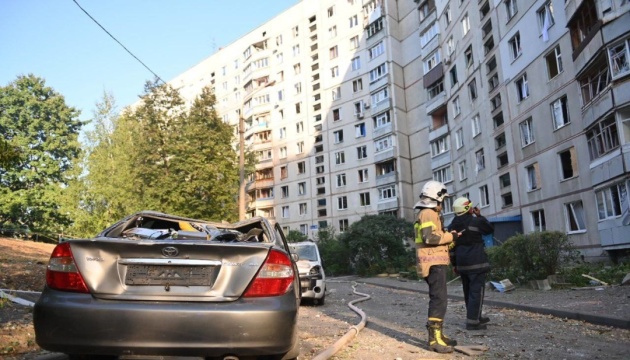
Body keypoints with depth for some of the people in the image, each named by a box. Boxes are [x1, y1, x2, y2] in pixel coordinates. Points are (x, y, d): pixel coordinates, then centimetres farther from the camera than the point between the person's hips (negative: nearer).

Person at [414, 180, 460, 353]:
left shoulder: (430, 213, 22)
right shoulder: (428, 213, -12)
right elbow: (430, 237, -25)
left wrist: (449, 238, 13)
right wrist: (450, 236, -14)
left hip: (436, 262, 11)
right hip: (434, 263, -11)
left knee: (437, 298, 15)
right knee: (439, 299, -12)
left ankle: (437, 334, 23)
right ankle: (434, 338, -10)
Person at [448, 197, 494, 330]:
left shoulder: (453, 225, 8)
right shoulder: (475, 221, -10)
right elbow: (490, 229, 7)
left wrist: (454, 264, 16)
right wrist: (480, 216, 13)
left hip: (462, 263, 7)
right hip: (476, 261, -7)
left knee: (468, 291, 16)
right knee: (476, 291, -5)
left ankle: (476, 317, 28)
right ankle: (472, 321, -8)